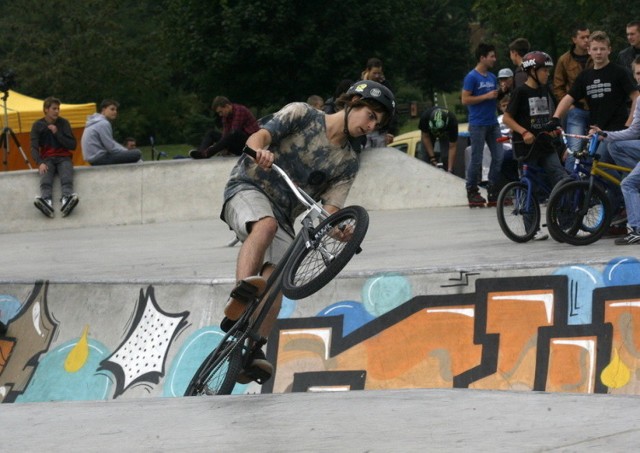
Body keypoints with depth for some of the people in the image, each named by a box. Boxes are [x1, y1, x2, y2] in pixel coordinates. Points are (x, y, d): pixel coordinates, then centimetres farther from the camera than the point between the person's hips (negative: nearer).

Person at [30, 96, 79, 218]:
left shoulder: (63, 123, 7)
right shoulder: (37, 125, 6)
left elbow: (73, 145, 2)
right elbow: (34, 148, -3)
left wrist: (57, 133, -9)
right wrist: (40, 163, -22)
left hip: (63, 157, 1)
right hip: (47, 159, -1)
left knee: (67, 179, -34)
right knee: (45, 180, -35)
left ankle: (66, 201, -61)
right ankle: (47, 202, -62)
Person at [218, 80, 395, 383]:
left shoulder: (347, 163, 10)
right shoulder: (303, 114, 0)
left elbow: (329, 211, 0)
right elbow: (259, 136, -14)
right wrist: (259, 151, -38)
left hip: (283, 217, 5)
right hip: (249, 190, -5)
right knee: (267, 223, -38)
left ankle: (252, 354, -20)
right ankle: (239, 300, -54)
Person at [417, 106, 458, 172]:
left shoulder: (452, 121, -39)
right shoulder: (425, 116, -39)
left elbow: (452, 147, -32)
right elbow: (425, 137, -22)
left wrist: (450, 170, -36)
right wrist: (432, 158, -25)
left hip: (445, 134, -1)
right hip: (429, 132, 1)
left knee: (446, 156, -18)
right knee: (425, 156, -13)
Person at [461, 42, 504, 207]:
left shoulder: (492, 77, 14)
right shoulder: (472, 77, -8)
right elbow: (465, 100, -13)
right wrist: (487, 96, -16)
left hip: (492, 123, 7)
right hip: (478, 124, -7)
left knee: (498, 157, 3)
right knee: (477, 160, -2)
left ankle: (493, 192, 9)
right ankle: (472, 192, 7)